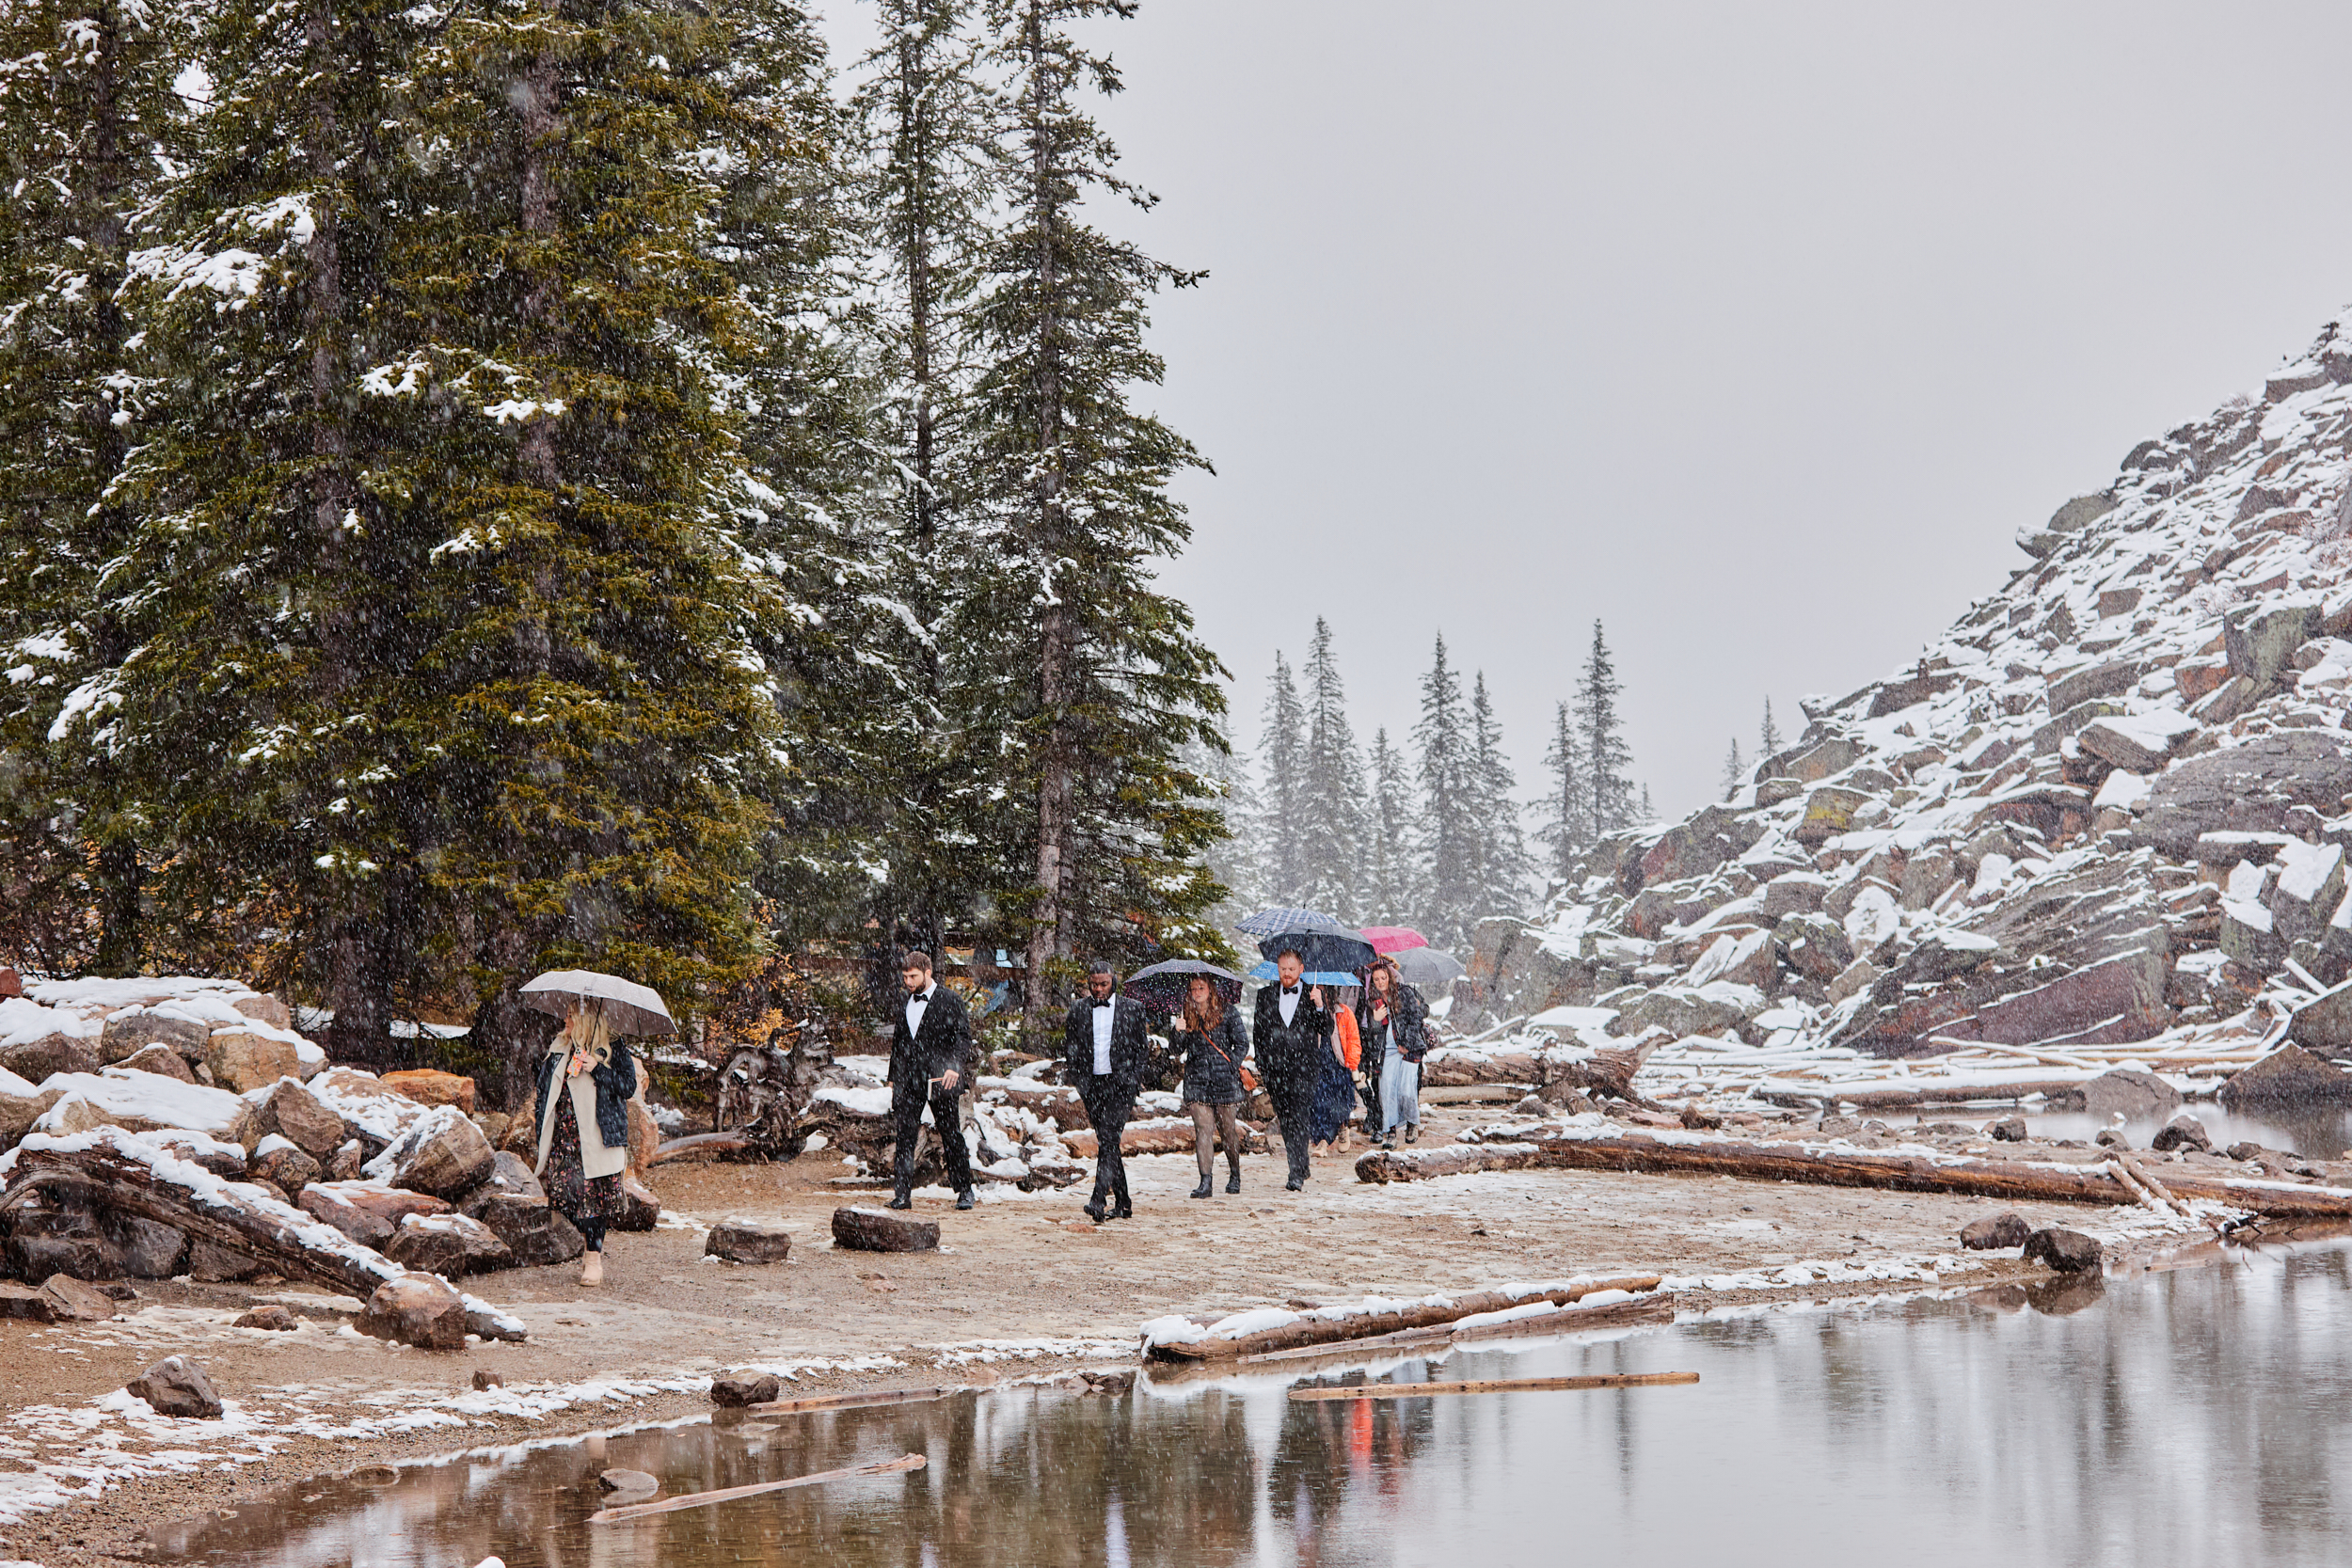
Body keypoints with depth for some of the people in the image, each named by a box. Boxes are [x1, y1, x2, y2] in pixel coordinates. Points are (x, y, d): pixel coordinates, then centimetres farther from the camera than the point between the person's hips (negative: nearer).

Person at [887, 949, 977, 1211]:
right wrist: (894, 1079, 18)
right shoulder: (904, 1004, 15)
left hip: (940, 1079, -4)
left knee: (951, 1136, 3)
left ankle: (964, 1191, 13)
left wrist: (955, 1067, -20)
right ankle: (902, 1194, -3)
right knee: (905, 1135, -4)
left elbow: (963, 1037, -6)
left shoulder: (950, 1001, -2)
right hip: (909, 1079, 4)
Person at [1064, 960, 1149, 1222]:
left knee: (1108, 1139, -17)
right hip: (1091, 1083, 3)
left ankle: (1099, 1199, -23)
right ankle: (1122, 1202, 13)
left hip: (1120, 1082, -3)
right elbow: (1069, 1047, 13)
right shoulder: (1078, 1009, 10)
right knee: (1106, 1142, 6)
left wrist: (1133, 1078, -1)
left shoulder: (1132, 1009, 6)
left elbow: (1141, 1048, 9)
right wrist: (1076, 1078, 2)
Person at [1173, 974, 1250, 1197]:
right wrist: (1179, 1033, -12)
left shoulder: (1227, 1014, 3)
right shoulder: (1187, 1017, 10)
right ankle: (1206, 1181, -12)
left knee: (1228, 1130, 6)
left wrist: (1231, 1066, -7)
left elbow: (1242, 1044, 3)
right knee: (1203, 1130, -8)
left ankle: (1234, 1175, 24)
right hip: (1196, 1081, 2)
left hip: (1224, 1080, -2)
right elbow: (1178, 1049, 7)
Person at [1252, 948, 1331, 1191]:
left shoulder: (1312, 994, 4)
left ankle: (1297, 1175, -17)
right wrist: (1262, 1062, 9)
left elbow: (1325, 1030, -1)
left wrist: (1319, 1006, -16)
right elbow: (1258, 1030, 16)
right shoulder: (1265, 995, 11)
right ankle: (1300, 1169, 21)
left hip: (1304, 1068, -4)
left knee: (1299, 1118, -13)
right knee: (1285, 1121, 8)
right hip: (1275, 1069, 4)